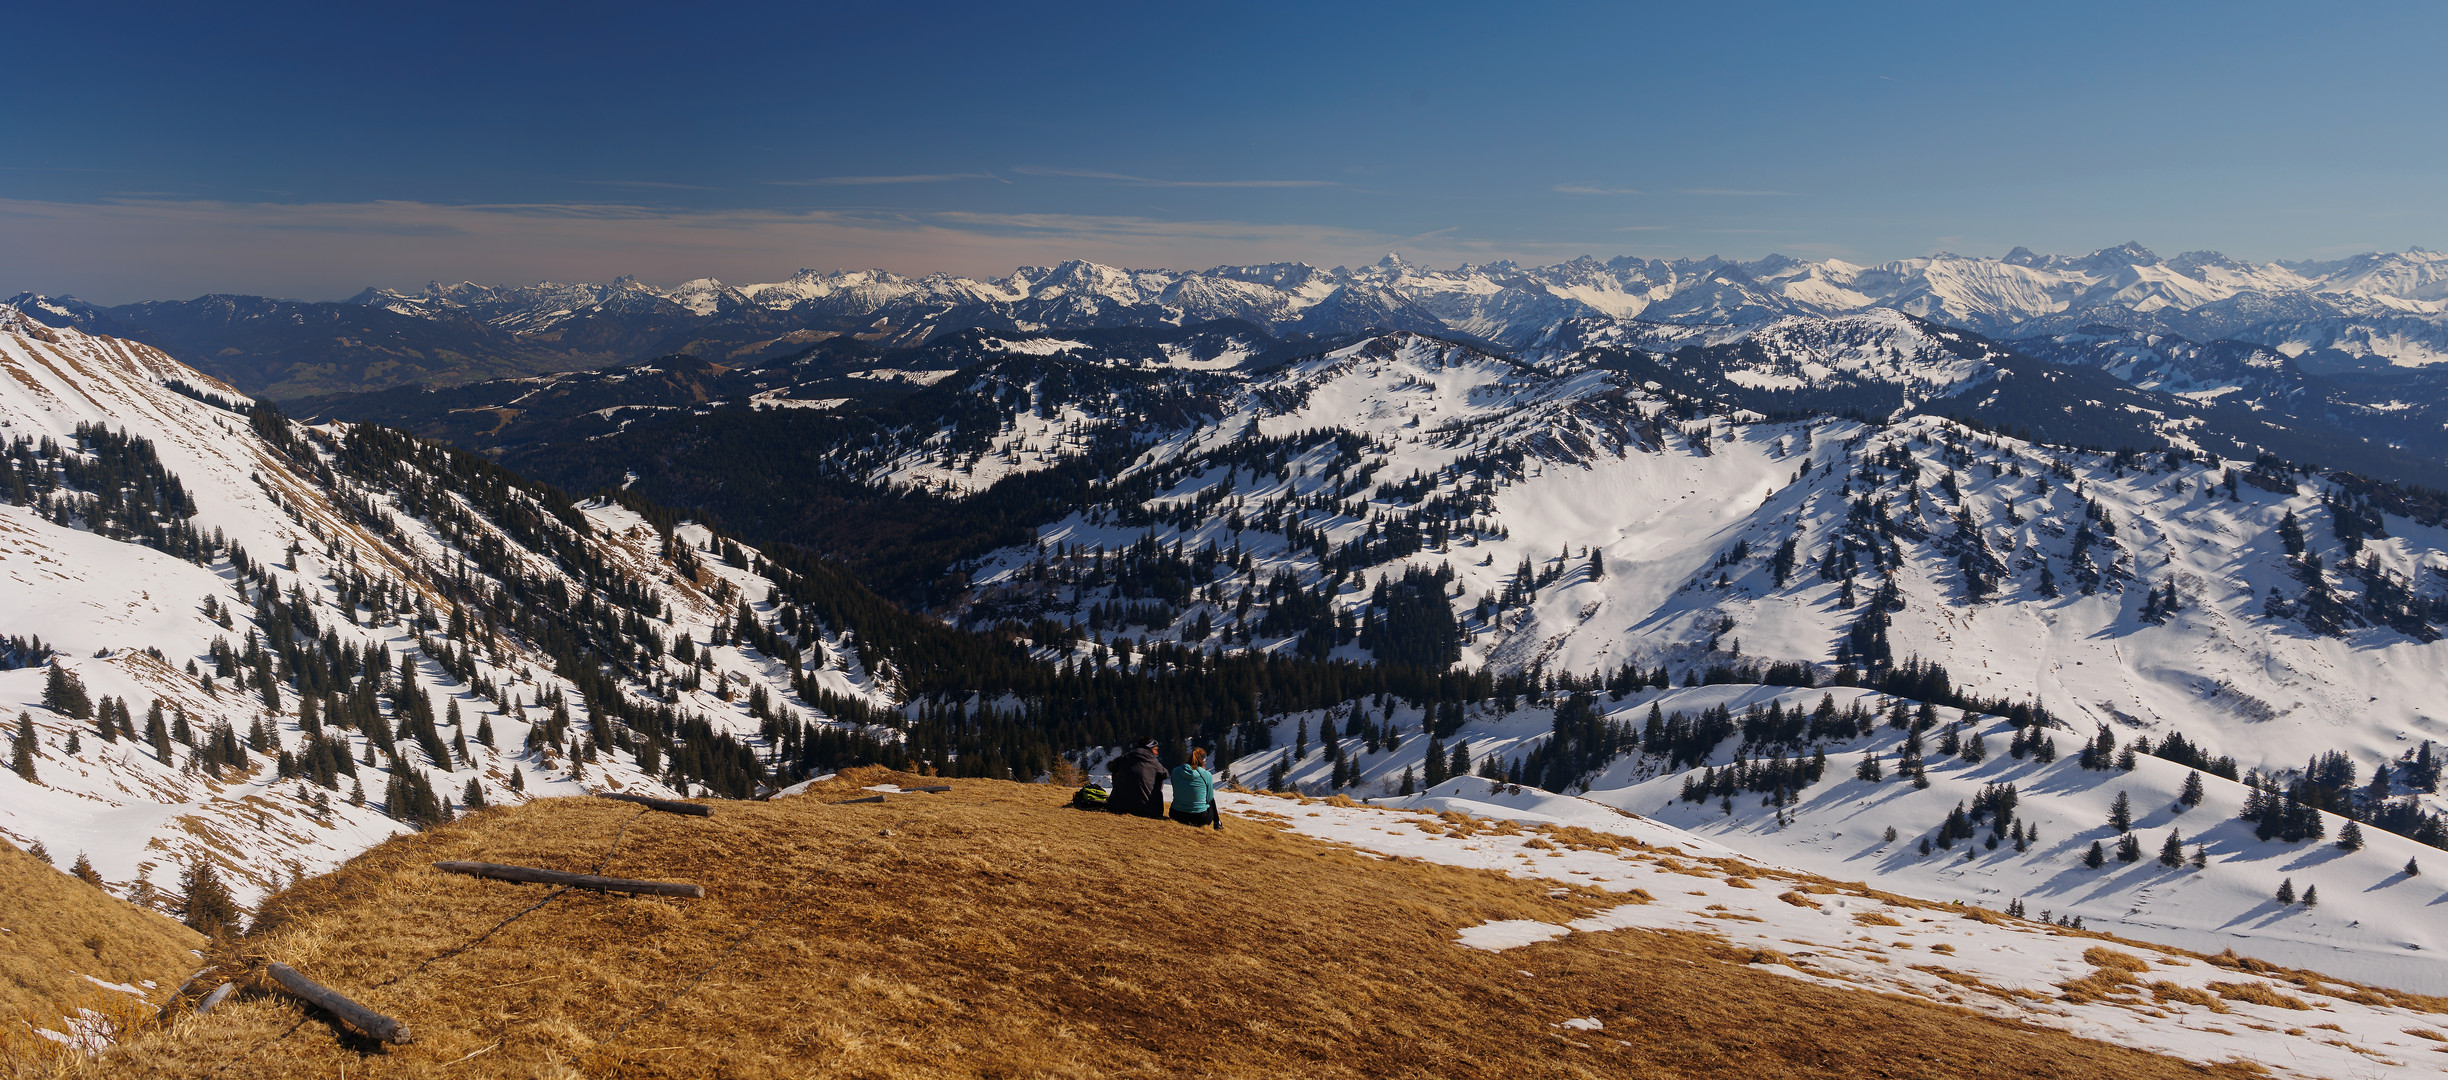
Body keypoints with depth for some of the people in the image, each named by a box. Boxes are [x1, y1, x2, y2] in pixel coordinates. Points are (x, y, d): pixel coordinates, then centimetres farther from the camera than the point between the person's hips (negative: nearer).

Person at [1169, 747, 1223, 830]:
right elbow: (1209, 798, -1)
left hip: (1176, 816, 2)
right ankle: (1217, 824, 42)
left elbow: (1176, 793, 8)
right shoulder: (1207, 775, -14)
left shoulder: (1176, 771, -6)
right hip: (1200, 820, -2)